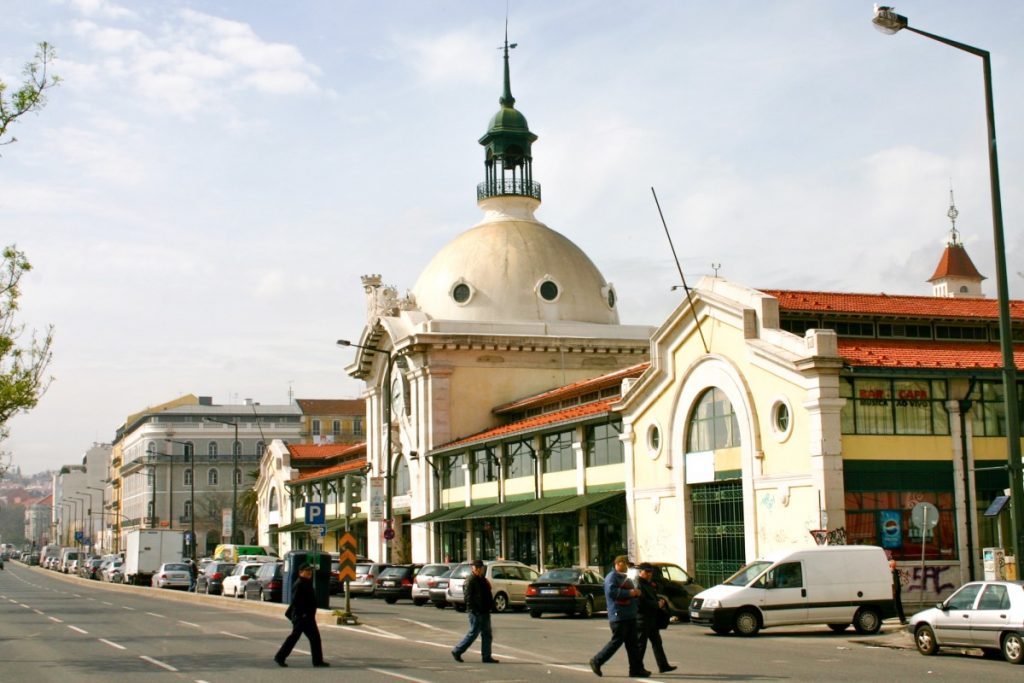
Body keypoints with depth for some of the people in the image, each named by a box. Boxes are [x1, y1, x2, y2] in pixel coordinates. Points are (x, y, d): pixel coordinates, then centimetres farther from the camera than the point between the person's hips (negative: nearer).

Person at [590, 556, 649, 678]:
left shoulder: (625, 578, 21)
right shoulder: (612, 577, -9)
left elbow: (632, 592, 31)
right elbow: (611, 591, -25)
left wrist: (636, 592, 8)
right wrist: (629, 593, -23)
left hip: (629, 616, 9)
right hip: (618, 616, -9)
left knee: (633, 643, 6)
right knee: (617, 641, -7)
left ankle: (636, 669, 7)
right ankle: (597, 661, 6)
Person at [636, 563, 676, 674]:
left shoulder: (649, 584, 18)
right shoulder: (638, 585, -16)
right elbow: (642, 602, -24)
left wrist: (660, 601, 6)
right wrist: (657, 604, -16)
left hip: (652, 619, 10)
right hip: (642, 619, -10)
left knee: (657, 642, 11)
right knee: (641, 644, -5)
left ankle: (663, 665, 15)